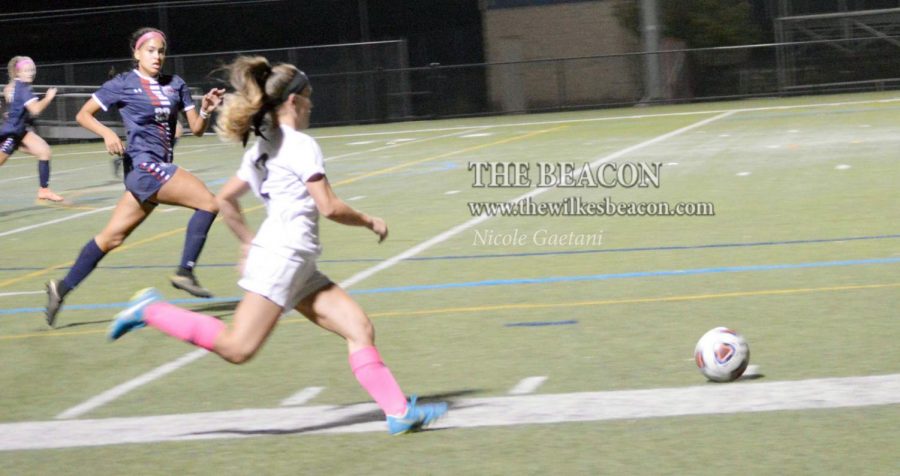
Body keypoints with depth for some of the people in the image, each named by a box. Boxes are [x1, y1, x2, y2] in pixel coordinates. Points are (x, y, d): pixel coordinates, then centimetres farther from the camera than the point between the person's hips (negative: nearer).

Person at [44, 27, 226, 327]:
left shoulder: (175, 86, 13)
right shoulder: (122, 85, -2)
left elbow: (196, 129, 12)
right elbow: (83, 114, 2)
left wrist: (206, 110, -9)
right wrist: (108, 133, -15)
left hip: (157, 169, 7)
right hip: (143, 164, -7)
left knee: (112, 237, 8)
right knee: (208, 202, -17)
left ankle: (62, 288, 15)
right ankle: (185, 272, -11)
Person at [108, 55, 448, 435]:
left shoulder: (260, 149, 19)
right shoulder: (301, 146, -8)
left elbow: (225, 200, 21)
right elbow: (329, 207, -12)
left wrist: (249, 242, 28)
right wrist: (369, 221, 3)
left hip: (298, 266, 10)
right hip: (282, 256, -10)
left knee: (360, 328, 3)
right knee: (238, 347, -14)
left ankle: (398, 411, -2)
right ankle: (151, 310, -5)